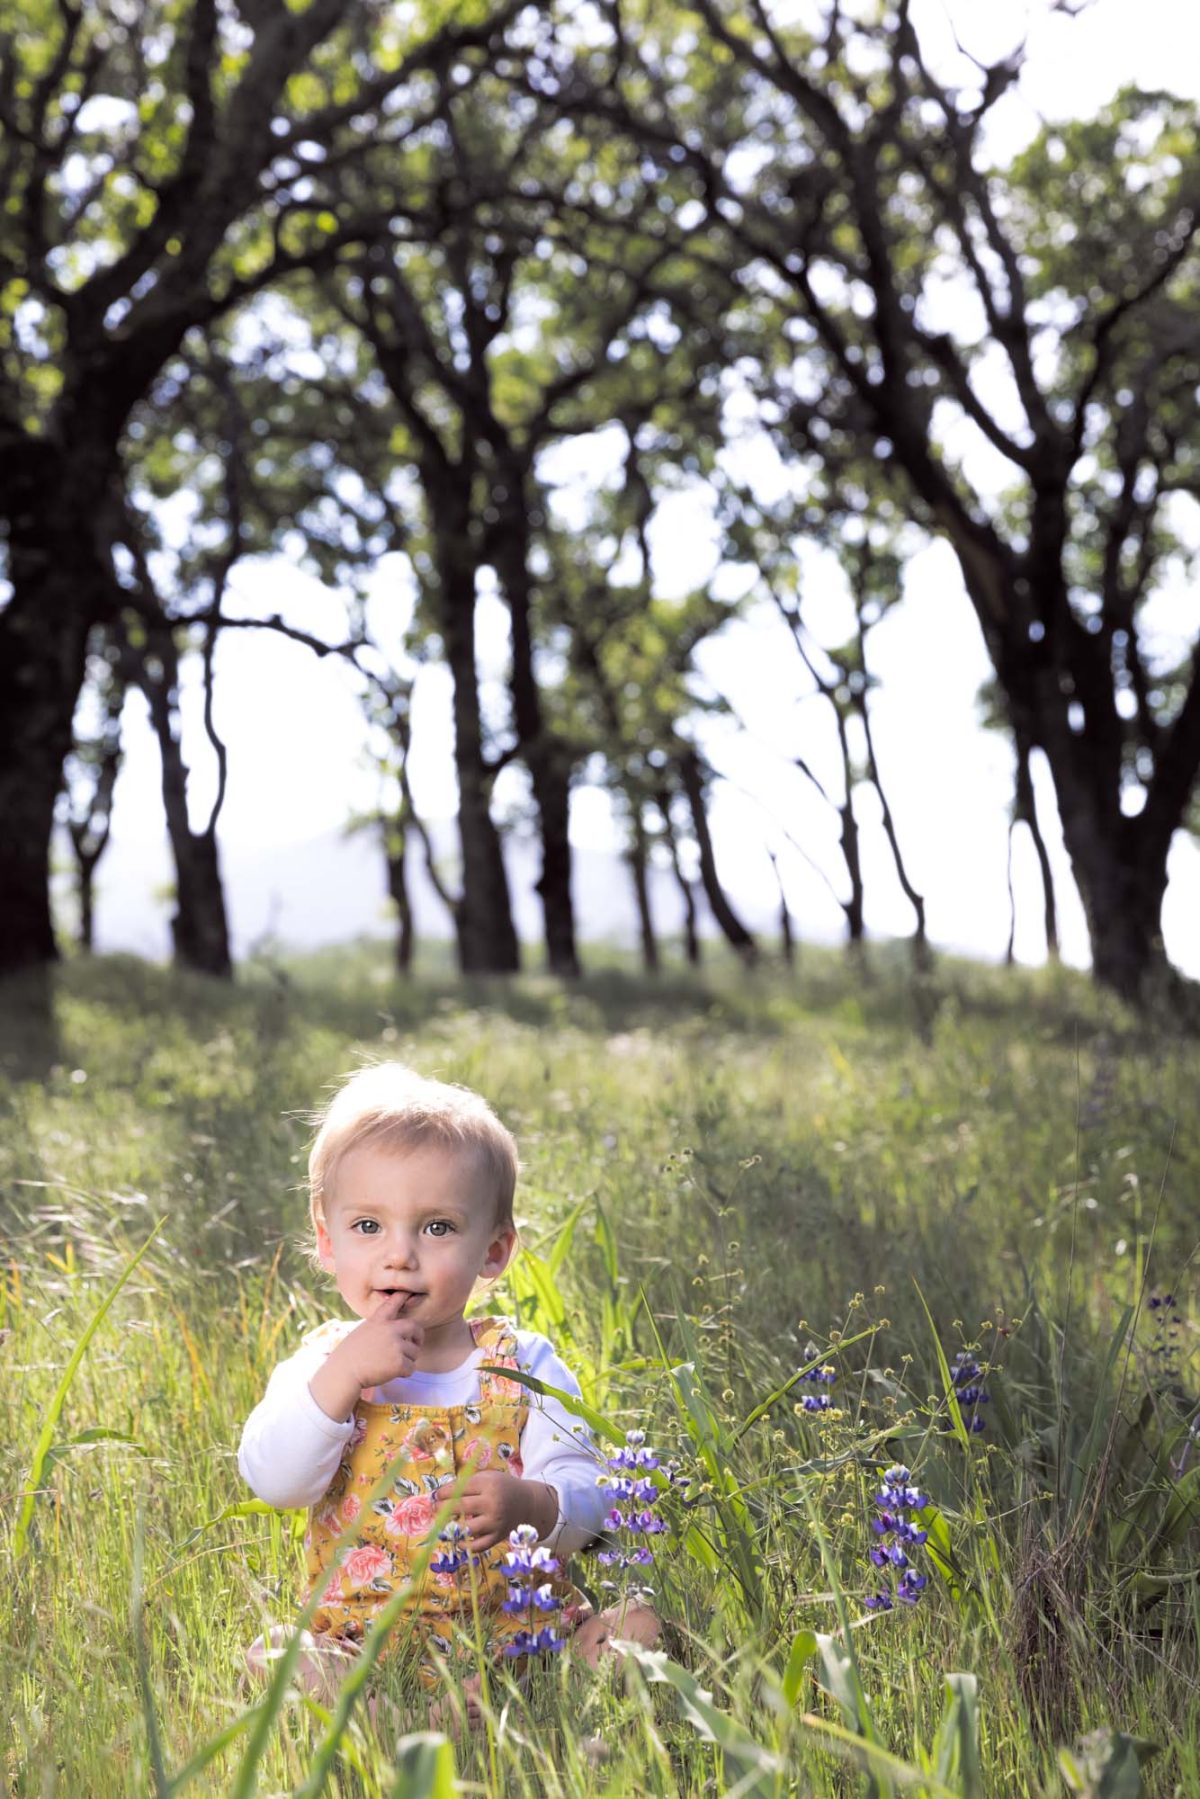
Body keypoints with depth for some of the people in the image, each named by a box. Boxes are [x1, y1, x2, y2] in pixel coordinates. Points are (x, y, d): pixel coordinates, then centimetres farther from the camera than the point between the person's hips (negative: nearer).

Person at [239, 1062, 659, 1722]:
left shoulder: (524, 1365, 3)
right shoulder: (322, 1364, 5)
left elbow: (586, 1496, -4)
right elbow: (273, 1479, -11)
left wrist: (532, 1506, -27)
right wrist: (343, 1374, -21)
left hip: (524, 1629, 0)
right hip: (366, 1644, 0)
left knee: (639, 1626, -21)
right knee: (273, 1662, -26)